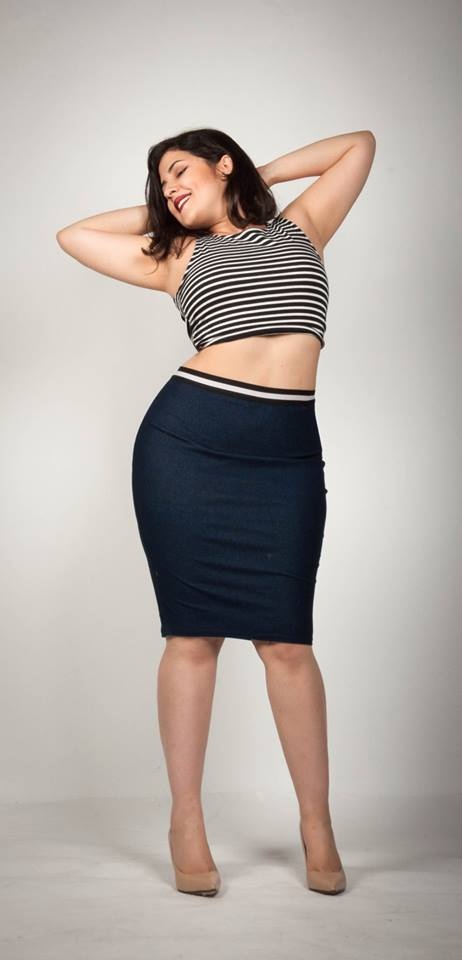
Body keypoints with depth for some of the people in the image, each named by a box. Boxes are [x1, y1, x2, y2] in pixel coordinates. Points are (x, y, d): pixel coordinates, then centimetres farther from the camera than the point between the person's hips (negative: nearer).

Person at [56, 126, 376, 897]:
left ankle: (316, 825, 8)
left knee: (286, 639, -3)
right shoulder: (176, 259, 18)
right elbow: (72, 235, 23)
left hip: (286, 451, 0)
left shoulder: (300, 227, 20)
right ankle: (186, 823, 9)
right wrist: (164, 212, 26)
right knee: (192, 632, 0)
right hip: (186, 437, 0)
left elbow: (361, 143, 28)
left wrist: (263, 176, 29)